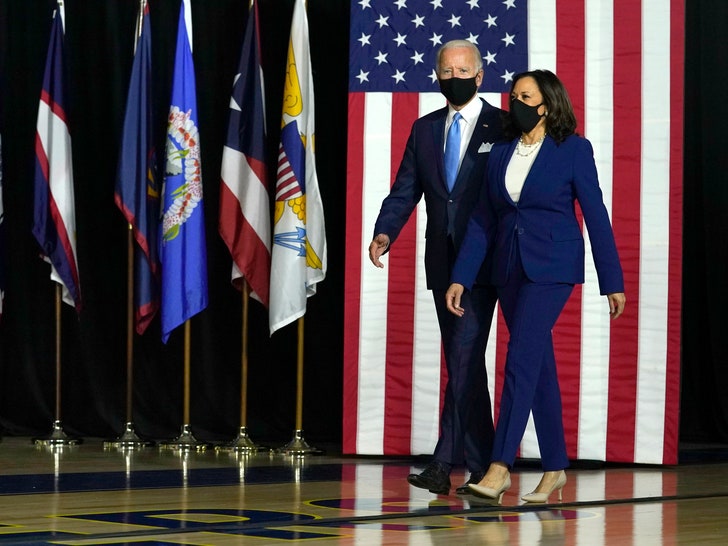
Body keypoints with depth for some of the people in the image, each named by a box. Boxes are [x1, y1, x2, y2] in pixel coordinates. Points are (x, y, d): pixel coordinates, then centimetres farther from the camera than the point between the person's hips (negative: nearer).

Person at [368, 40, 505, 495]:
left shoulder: (503, 127, -2)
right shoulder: (425, 129, 13)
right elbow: (405, 191, 8)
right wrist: (384, 233, -9)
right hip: (442, 264, 6)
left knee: (465, 358, -13)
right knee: (464, 363, 10)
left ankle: (445, 463, -15)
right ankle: (482, 466, 18)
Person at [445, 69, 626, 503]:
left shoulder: (573, 150, -5)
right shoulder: (501, 153, 9)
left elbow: (596, 216, -4)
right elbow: (483, 221, 10)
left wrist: (613, 282, -4)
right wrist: (460, 279, 3)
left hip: (552, 268, -6)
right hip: (510, 268, 6)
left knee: (521, 359, -15)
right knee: (539, 366, 9)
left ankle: (500, 467, -17)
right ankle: (555, 468, 16)